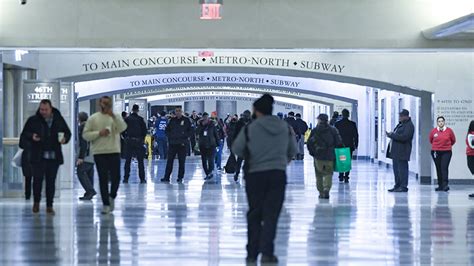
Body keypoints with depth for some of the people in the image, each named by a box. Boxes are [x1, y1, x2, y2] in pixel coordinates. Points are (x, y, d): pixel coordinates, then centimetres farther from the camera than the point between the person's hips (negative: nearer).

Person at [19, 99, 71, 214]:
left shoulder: (59, 120, 7)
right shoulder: (33, 120, 0)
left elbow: (68, 132, 16)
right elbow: (24, 134, 6)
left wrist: (64, 139, -5)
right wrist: (31, 136, -15)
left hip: (54, 156, 2)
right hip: (38, 156, -2)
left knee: (51, 181, 4)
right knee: (38, 179, -3)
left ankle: (49, 206, 11)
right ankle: (36, 202, 18)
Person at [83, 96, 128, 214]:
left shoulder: (116, 117, 7)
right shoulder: (93, 118, 6)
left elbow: (122, 128, -13)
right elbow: (85, 134, 2)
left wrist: (113, 116, -23)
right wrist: (99, 133, -12)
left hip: (114, 152, 1)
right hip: (99, 152, -1)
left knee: (115, 177, -1)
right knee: (103, 179, 0)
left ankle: (112, 197, 26)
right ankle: (106, 204, 5)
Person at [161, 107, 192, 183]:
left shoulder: (186, 120, 3)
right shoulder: (172, 120, 10)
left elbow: (190, 131, 3)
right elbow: (167, 130, 18)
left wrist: (185, 137, -8)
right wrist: (169, 137, 3)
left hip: (182, 144, -2)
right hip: (172, 143, 2)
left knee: (181, 161, 2)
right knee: (169, 160, -1)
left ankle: (180, 177, 8)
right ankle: (167, 177, 0)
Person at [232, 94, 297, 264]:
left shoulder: (249, 129, -8)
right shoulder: (285, 128, 2)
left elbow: (236, 149, 1)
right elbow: (293, 150, 14)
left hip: (255, 175, -1)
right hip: (278, 174, 1)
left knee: (254, 215, 11)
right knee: (271, 215, 2)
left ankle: (252, 253, 14)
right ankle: (267, 253, -8)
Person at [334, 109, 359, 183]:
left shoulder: (337, 124, -3)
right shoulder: (352, 124, -5)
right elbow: (356, 135, -1)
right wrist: (356, 144, 9)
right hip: (349, 145, -1)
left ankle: (341, 176, 8)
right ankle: (346, 177, -1)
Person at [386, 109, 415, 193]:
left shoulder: (409, 125, -12)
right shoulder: (400, 124, 20)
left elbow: (404, 137, -23)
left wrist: (392, 135, -17)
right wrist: (391, 135, 5)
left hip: (402, 152, -10)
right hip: (396, 151, 10)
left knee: (402, 169, -8)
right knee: (396, 169, 13)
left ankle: (403, 187, -5)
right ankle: (397, 186, 20)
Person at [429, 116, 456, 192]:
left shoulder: (449, 130, -4)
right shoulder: (433, 131, -1)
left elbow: (453, 140, 11)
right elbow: (431, 140, 17)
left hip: (446, 152, -2)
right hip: (436, 152, 2)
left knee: (444, 168, -13)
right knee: (438, 169, 7)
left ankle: (445, 185, -18)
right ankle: (440, 185, 14)